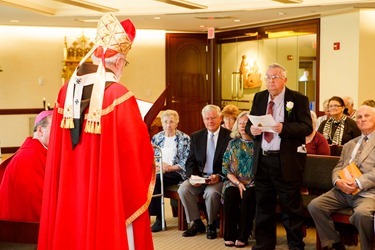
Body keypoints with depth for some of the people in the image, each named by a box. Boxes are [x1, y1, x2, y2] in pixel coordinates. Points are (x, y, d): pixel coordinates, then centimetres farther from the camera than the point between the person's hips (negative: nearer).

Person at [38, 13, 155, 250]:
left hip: (69, 194, 6)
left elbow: (57, 150, 10)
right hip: (109, 196, -6)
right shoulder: (119, 96, -16)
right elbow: (140, 150, -11)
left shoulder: (66, 92, 2)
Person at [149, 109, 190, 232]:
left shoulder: (184, 139, 5)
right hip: (159, 171, 4)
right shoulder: (156, 138, 17)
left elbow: (187, 161, -3)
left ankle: (159, 218, -22)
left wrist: (171, 167, -15)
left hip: (176, 172, -4)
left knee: (155, 180, -32)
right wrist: (160, 164, -8)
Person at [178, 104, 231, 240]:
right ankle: (196, 223, -4)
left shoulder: (229, 137, -3)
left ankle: (211, 225, -6)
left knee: (211, 192, -33)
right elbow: (190, 162, 10)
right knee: (183, 189, -22)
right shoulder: (196, 137, 10)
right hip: (199, 176, 4)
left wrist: (219, 176, -22)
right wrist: (193, 176, -11)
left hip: (219, 177, -4)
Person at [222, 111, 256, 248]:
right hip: (234, 181, 2)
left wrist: (246, 185, -16)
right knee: (229, 194, -29)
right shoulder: (233, 143, 11)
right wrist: (238, 183, -9)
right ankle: (230, 235, -18)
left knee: (248, 196, -33)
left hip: (253, 183, -2)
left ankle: (242, 236, -20)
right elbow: (225, 168, 7)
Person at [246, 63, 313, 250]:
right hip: (261, 160, 5)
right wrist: (251, 129, -11)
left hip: (286, 161, -5)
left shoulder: (298, 99, -5)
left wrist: (284, 128, -26)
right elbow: (250, 123, 12)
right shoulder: (259, 98, 10)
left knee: (291, 207, 4)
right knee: (263, 206, 14)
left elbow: (307, 127, -12)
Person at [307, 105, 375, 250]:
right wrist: (337, 181, -6)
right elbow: (338, 168, 17)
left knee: (362, 213, -36)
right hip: (343, 191, 6)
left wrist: (358, 183, -18)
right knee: (314, 205, -13)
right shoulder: (349, 145, 25)